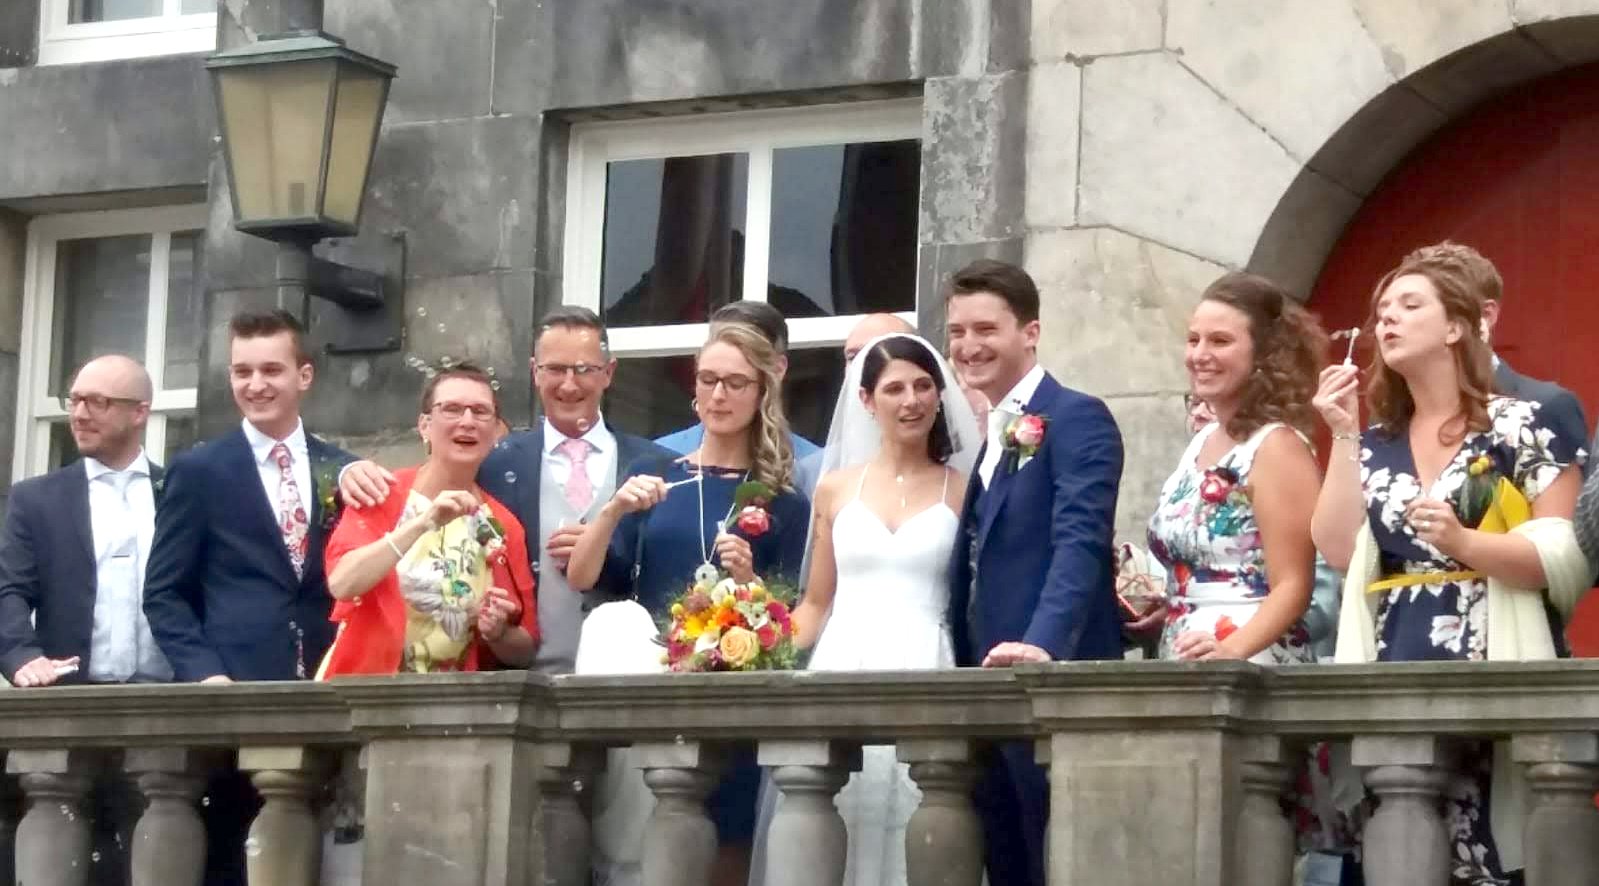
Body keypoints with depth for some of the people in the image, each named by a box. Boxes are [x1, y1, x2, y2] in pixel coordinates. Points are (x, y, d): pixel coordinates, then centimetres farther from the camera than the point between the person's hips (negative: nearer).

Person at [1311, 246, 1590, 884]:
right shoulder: (1376, 443, 18)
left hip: (1493, 675, -5)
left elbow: (1568, 559, -6)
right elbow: (1340, 552, 4)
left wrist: (1464, 542, -20)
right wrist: (1343, 436, 2)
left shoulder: (1518, 426, 2)